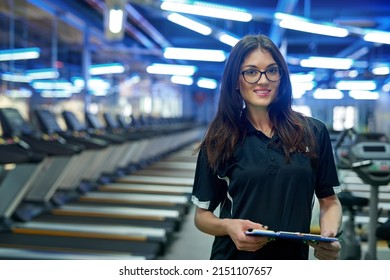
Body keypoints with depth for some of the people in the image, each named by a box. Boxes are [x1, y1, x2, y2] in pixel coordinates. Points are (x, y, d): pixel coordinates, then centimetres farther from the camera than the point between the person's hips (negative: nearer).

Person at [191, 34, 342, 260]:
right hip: (235, 258, -1)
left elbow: (329, 201, 4)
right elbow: (202, 214, -1)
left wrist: (329, 236, -16)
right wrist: (228, 226, -22)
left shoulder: (314, 132, -4)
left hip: (294, 257, 2)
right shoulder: (219, 140, -7)